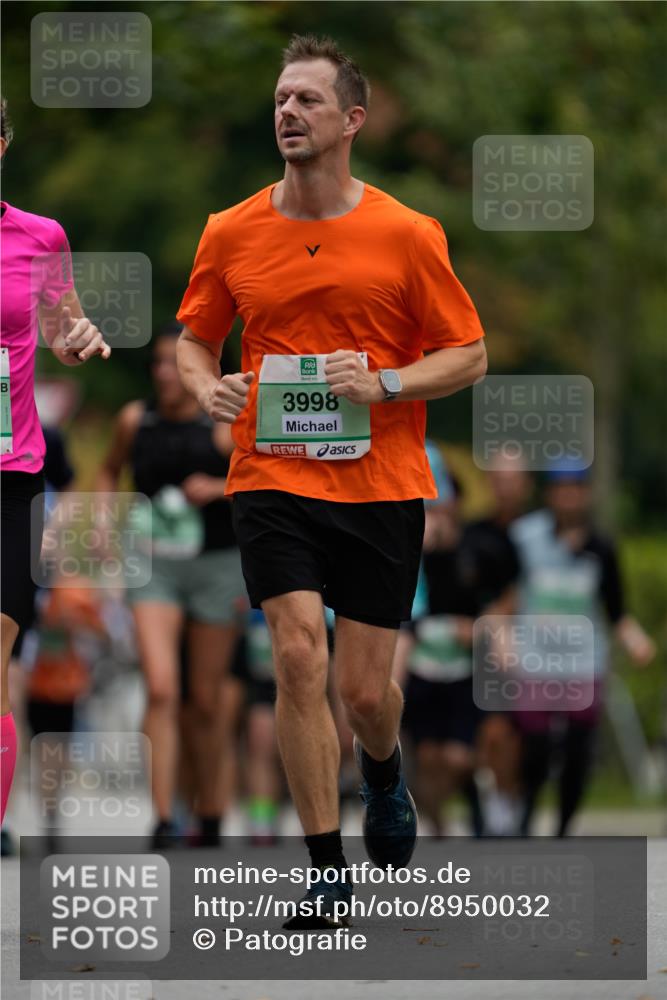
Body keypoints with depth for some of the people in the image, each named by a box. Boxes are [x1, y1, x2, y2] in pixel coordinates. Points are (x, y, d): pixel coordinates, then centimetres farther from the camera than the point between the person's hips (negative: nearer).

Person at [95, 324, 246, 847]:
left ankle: (211, 818, 24)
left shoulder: (227, 425, -7)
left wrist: (221, 489, -18)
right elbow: (110, 471, 21)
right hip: (154, 567, 1)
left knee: (205, 701, 8)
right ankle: (163, 818, -19)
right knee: (162, 690, -15)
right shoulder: (135, 420, 2)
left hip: (217, 567, -1)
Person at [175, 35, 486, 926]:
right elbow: (195, 338, 16)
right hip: (272, 478, 1)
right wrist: (208, 386, -7)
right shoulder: (231, 233, 3)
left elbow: (468, 355, 2)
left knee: (365, 689, 1)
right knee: (298, 655, -16)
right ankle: (327, 867, -7)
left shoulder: (408, 235, -3)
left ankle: (386, 773, 39)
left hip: (381, 487, -1)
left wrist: (384, 384, -15)